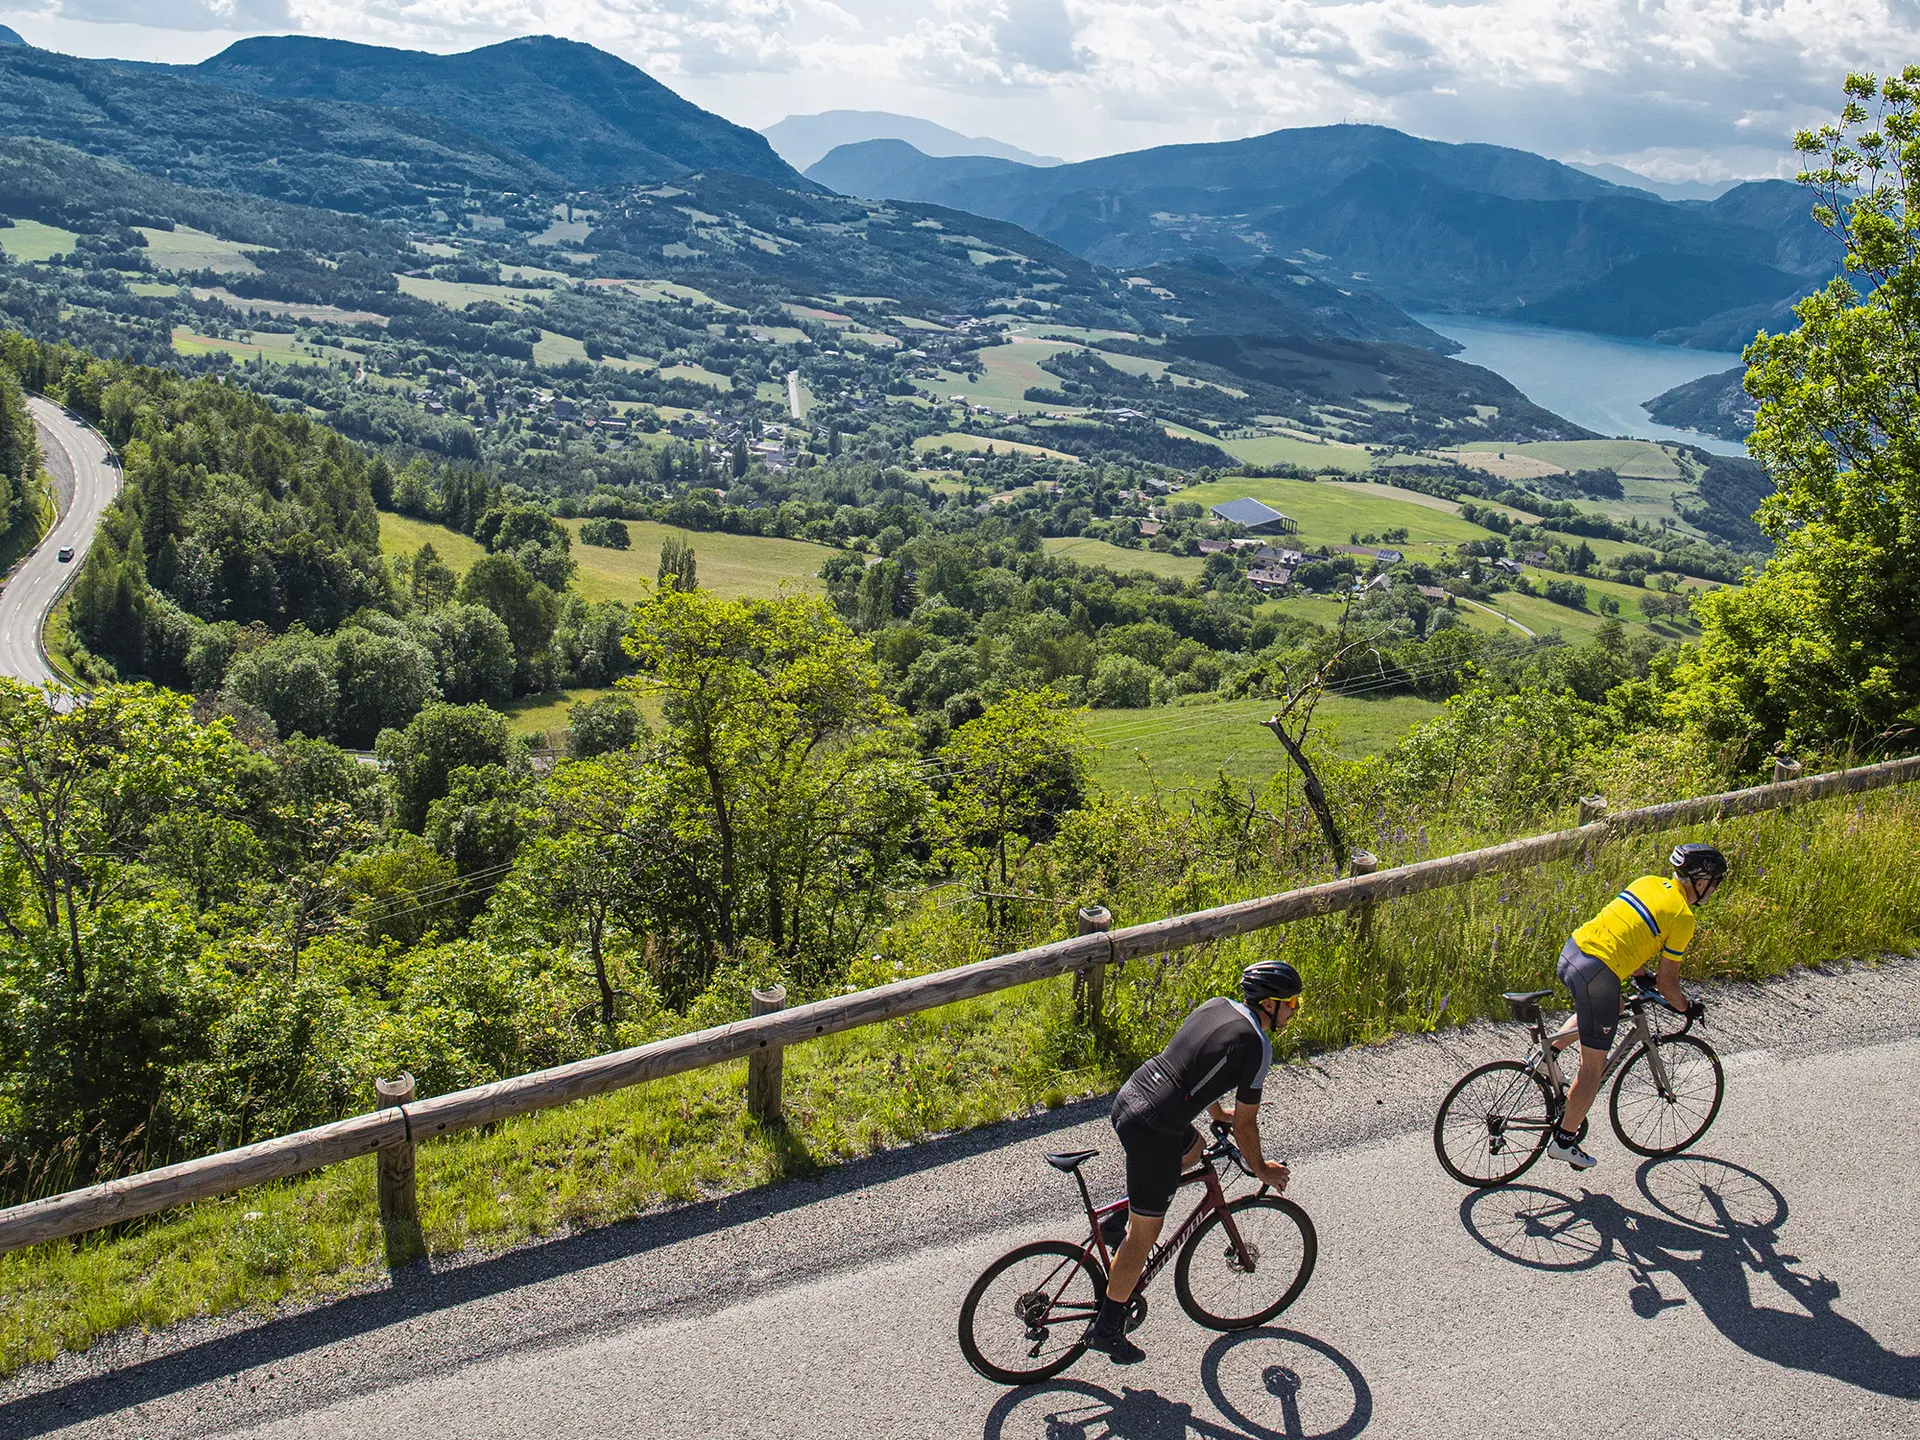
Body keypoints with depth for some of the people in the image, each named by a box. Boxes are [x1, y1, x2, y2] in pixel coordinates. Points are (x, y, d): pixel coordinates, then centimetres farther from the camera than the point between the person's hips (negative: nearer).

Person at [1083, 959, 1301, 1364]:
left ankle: (1122, 1218, 30)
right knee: (1145, 1233, 7)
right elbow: (1245, 1124, -4)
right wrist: (1261, 1169, 13)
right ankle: (1106, 1329, 17)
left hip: (1126, 1098, 8)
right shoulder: (1257, 1046, -11)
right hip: (1153, 1130, -8)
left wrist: (1219, 1112, 41)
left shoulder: (1216, 1006, 10)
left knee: (1192, 1148, 34)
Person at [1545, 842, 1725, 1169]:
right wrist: (1687, 1008, 17)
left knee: (1603, 1009, 37)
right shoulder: (1683, 918, -5)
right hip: (1597, 974, -7)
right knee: (1593, 1069, 7)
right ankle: (1563, 1141, 15)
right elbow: (1666, 983, -1)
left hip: (1571, 950, 7)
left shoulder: (1648, 882, 14)